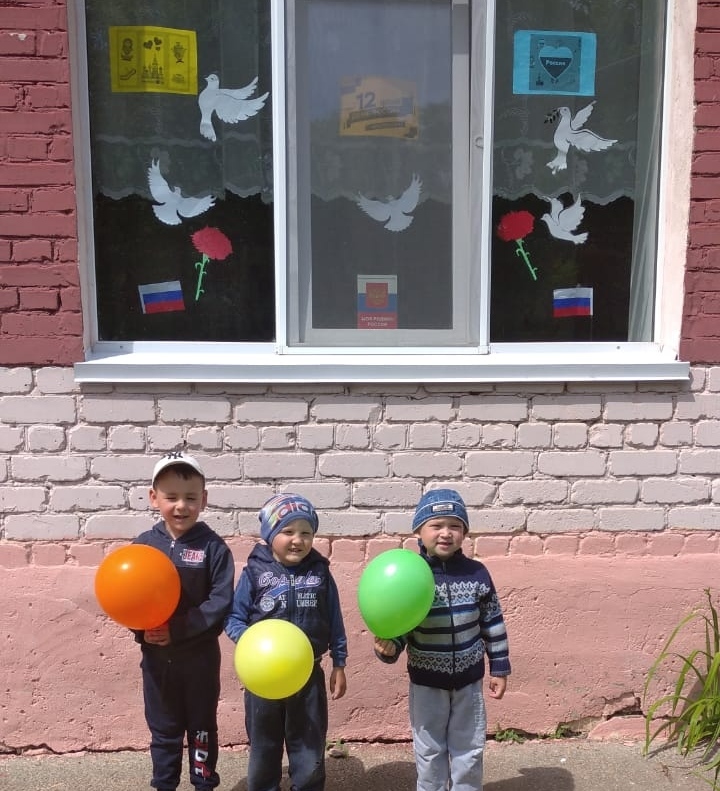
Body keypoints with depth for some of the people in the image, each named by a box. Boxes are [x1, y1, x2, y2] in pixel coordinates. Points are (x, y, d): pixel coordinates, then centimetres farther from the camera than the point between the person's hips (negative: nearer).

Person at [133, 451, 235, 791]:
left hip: (200, 655, -2)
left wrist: (177, 630, -22)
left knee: (202, 727, 14)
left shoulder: (213, 546, -11)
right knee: (163, 729, 17)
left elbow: (221, 601, -17)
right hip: (156, 655, 2)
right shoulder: (143, 544, -3)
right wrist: (142, 628, -18)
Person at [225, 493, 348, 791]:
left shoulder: (320, 573, -3)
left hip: (308, 674, 1)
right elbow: (233, 618, -6)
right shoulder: (254, 572, -10)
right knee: (263, 748, 17)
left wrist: (339, 665, 5)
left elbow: (334, 622, 3)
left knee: (310, 749, 13)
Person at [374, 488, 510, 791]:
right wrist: (388, 647, -30)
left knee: (469, 751, 16)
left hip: (469, 678, 1)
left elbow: (493, 624, 0)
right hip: (426, 681, -1)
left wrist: (499, 669, 3)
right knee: (429, 751, 15)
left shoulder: (477, 573, -9)